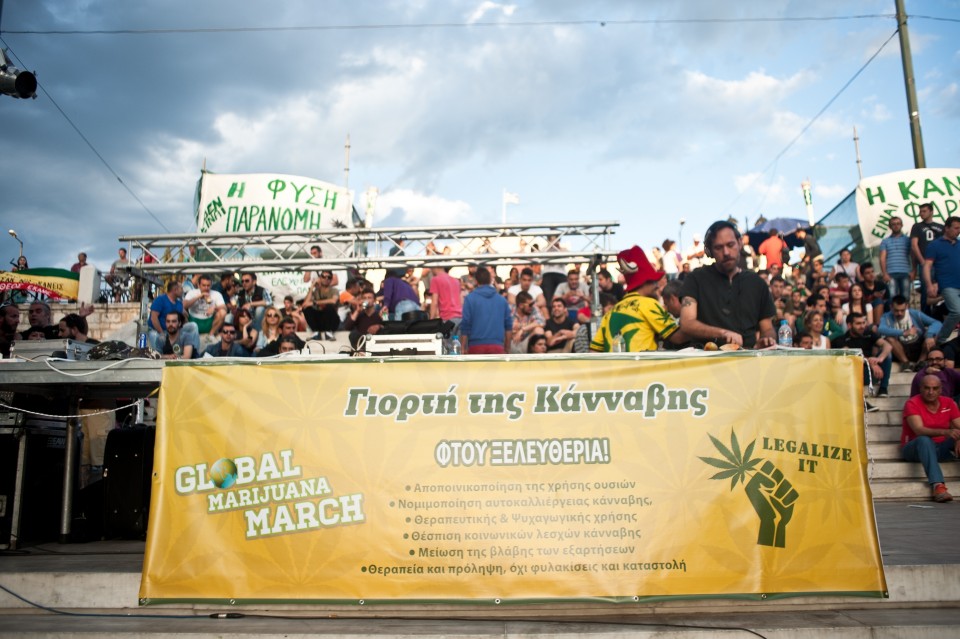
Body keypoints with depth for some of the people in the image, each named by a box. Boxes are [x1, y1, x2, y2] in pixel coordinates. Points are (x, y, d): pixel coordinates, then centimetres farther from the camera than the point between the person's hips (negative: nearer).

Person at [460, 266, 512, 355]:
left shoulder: (470, 298, 0)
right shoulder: (502, 299, 8)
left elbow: (465, 324, -4)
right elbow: (508, 325, 11)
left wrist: (463, 348, 2)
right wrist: (506, 349, 19)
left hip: (476, 345, -1)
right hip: (497, 346, 2)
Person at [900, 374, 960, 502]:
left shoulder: (949, 403, 4)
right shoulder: (912, 403, -11)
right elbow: (919, 430, -25)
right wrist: (945, 432, -41)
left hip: (940, 449, 5)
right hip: (914, 449, -5)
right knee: (924, 440, -36)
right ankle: (937, 486, -49)